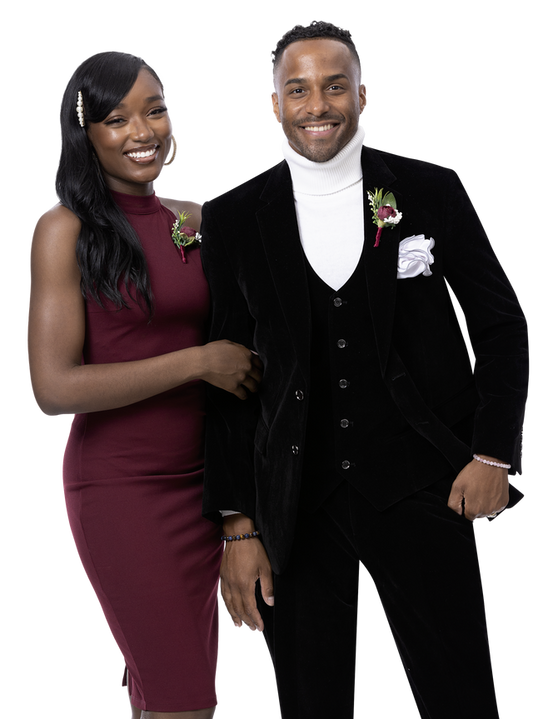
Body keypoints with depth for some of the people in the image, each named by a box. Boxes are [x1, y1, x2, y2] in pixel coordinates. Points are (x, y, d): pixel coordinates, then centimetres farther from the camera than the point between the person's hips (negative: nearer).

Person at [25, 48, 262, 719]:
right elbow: (53, 388, -16)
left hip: (204, 476, 6)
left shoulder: (194, 219, 8)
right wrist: (198, 362, -15)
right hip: (120, 482, -6)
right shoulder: (66, 229, -8)